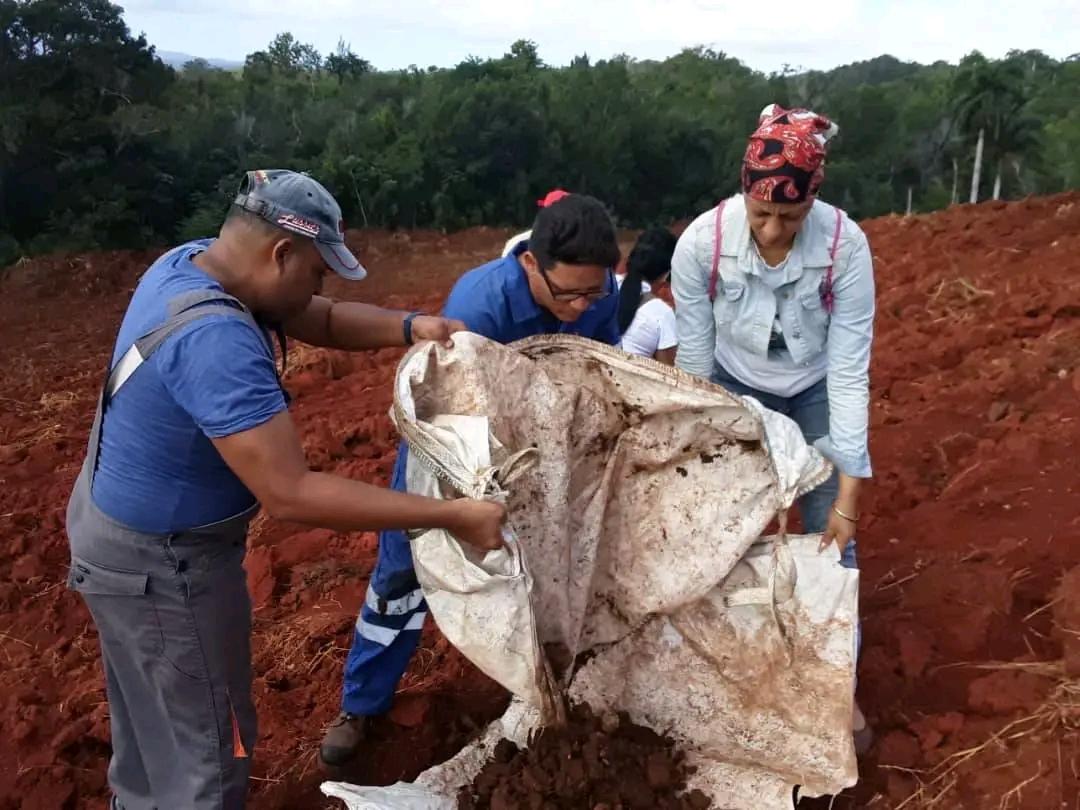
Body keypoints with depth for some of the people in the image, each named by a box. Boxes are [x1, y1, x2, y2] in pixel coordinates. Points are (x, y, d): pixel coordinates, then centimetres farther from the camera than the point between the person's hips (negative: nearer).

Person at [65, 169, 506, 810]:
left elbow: (321, 321, 4)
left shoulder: (191, 261, -5)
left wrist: (410, 326, -14)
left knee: (153, 721, 29)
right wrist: (453, 516, -36)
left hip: (119, 525, 10)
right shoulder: (216, 341, -35)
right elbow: (291, 494, -38)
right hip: (160, 563, -10)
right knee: (204, 746, 8)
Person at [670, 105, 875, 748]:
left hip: (816, 393, 0)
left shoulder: (847, 246, -30)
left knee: (831, 539, 0)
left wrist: (848, 495, -25)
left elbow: (850, 370, -26)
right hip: (734, 389, 0)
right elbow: (693, 361, -19)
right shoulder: (701, 242, -29)